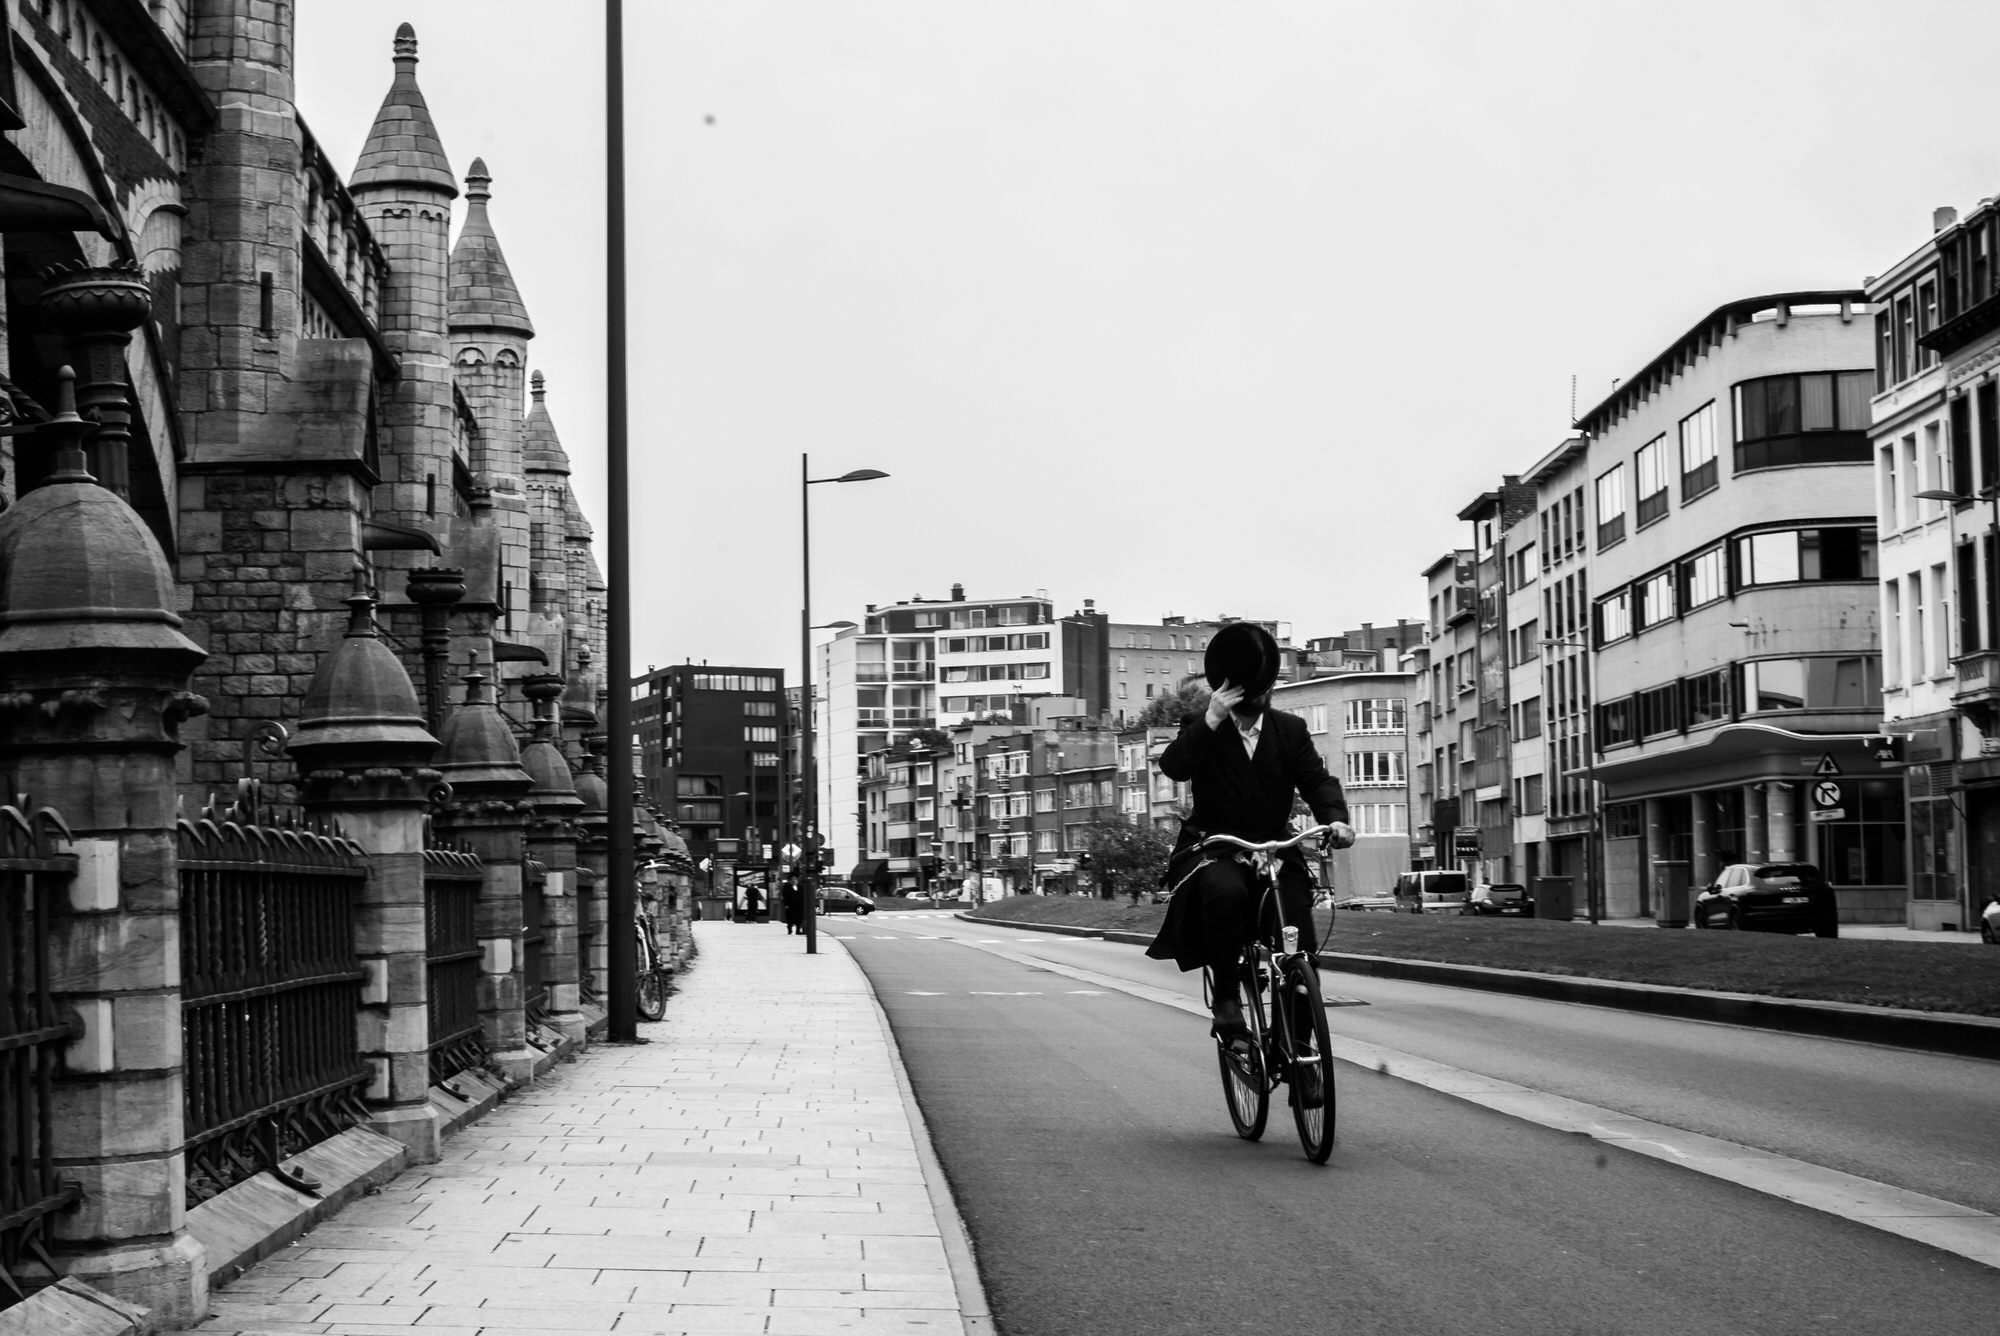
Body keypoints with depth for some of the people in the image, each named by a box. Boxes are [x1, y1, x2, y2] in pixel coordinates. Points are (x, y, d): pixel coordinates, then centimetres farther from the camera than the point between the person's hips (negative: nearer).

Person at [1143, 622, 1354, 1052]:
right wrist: (1212, 719, -24)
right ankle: (1226, 1003, -27)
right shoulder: (1203, 729, 2)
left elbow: (1317, 780, -1)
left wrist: (1335, 818, -22)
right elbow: (1173, 766, -16)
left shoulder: (1291, 730, 9)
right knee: (1225, 892, -38)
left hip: (1274, 851, 3)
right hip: (1213, 851, -3)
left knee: (1299, 949, -13)